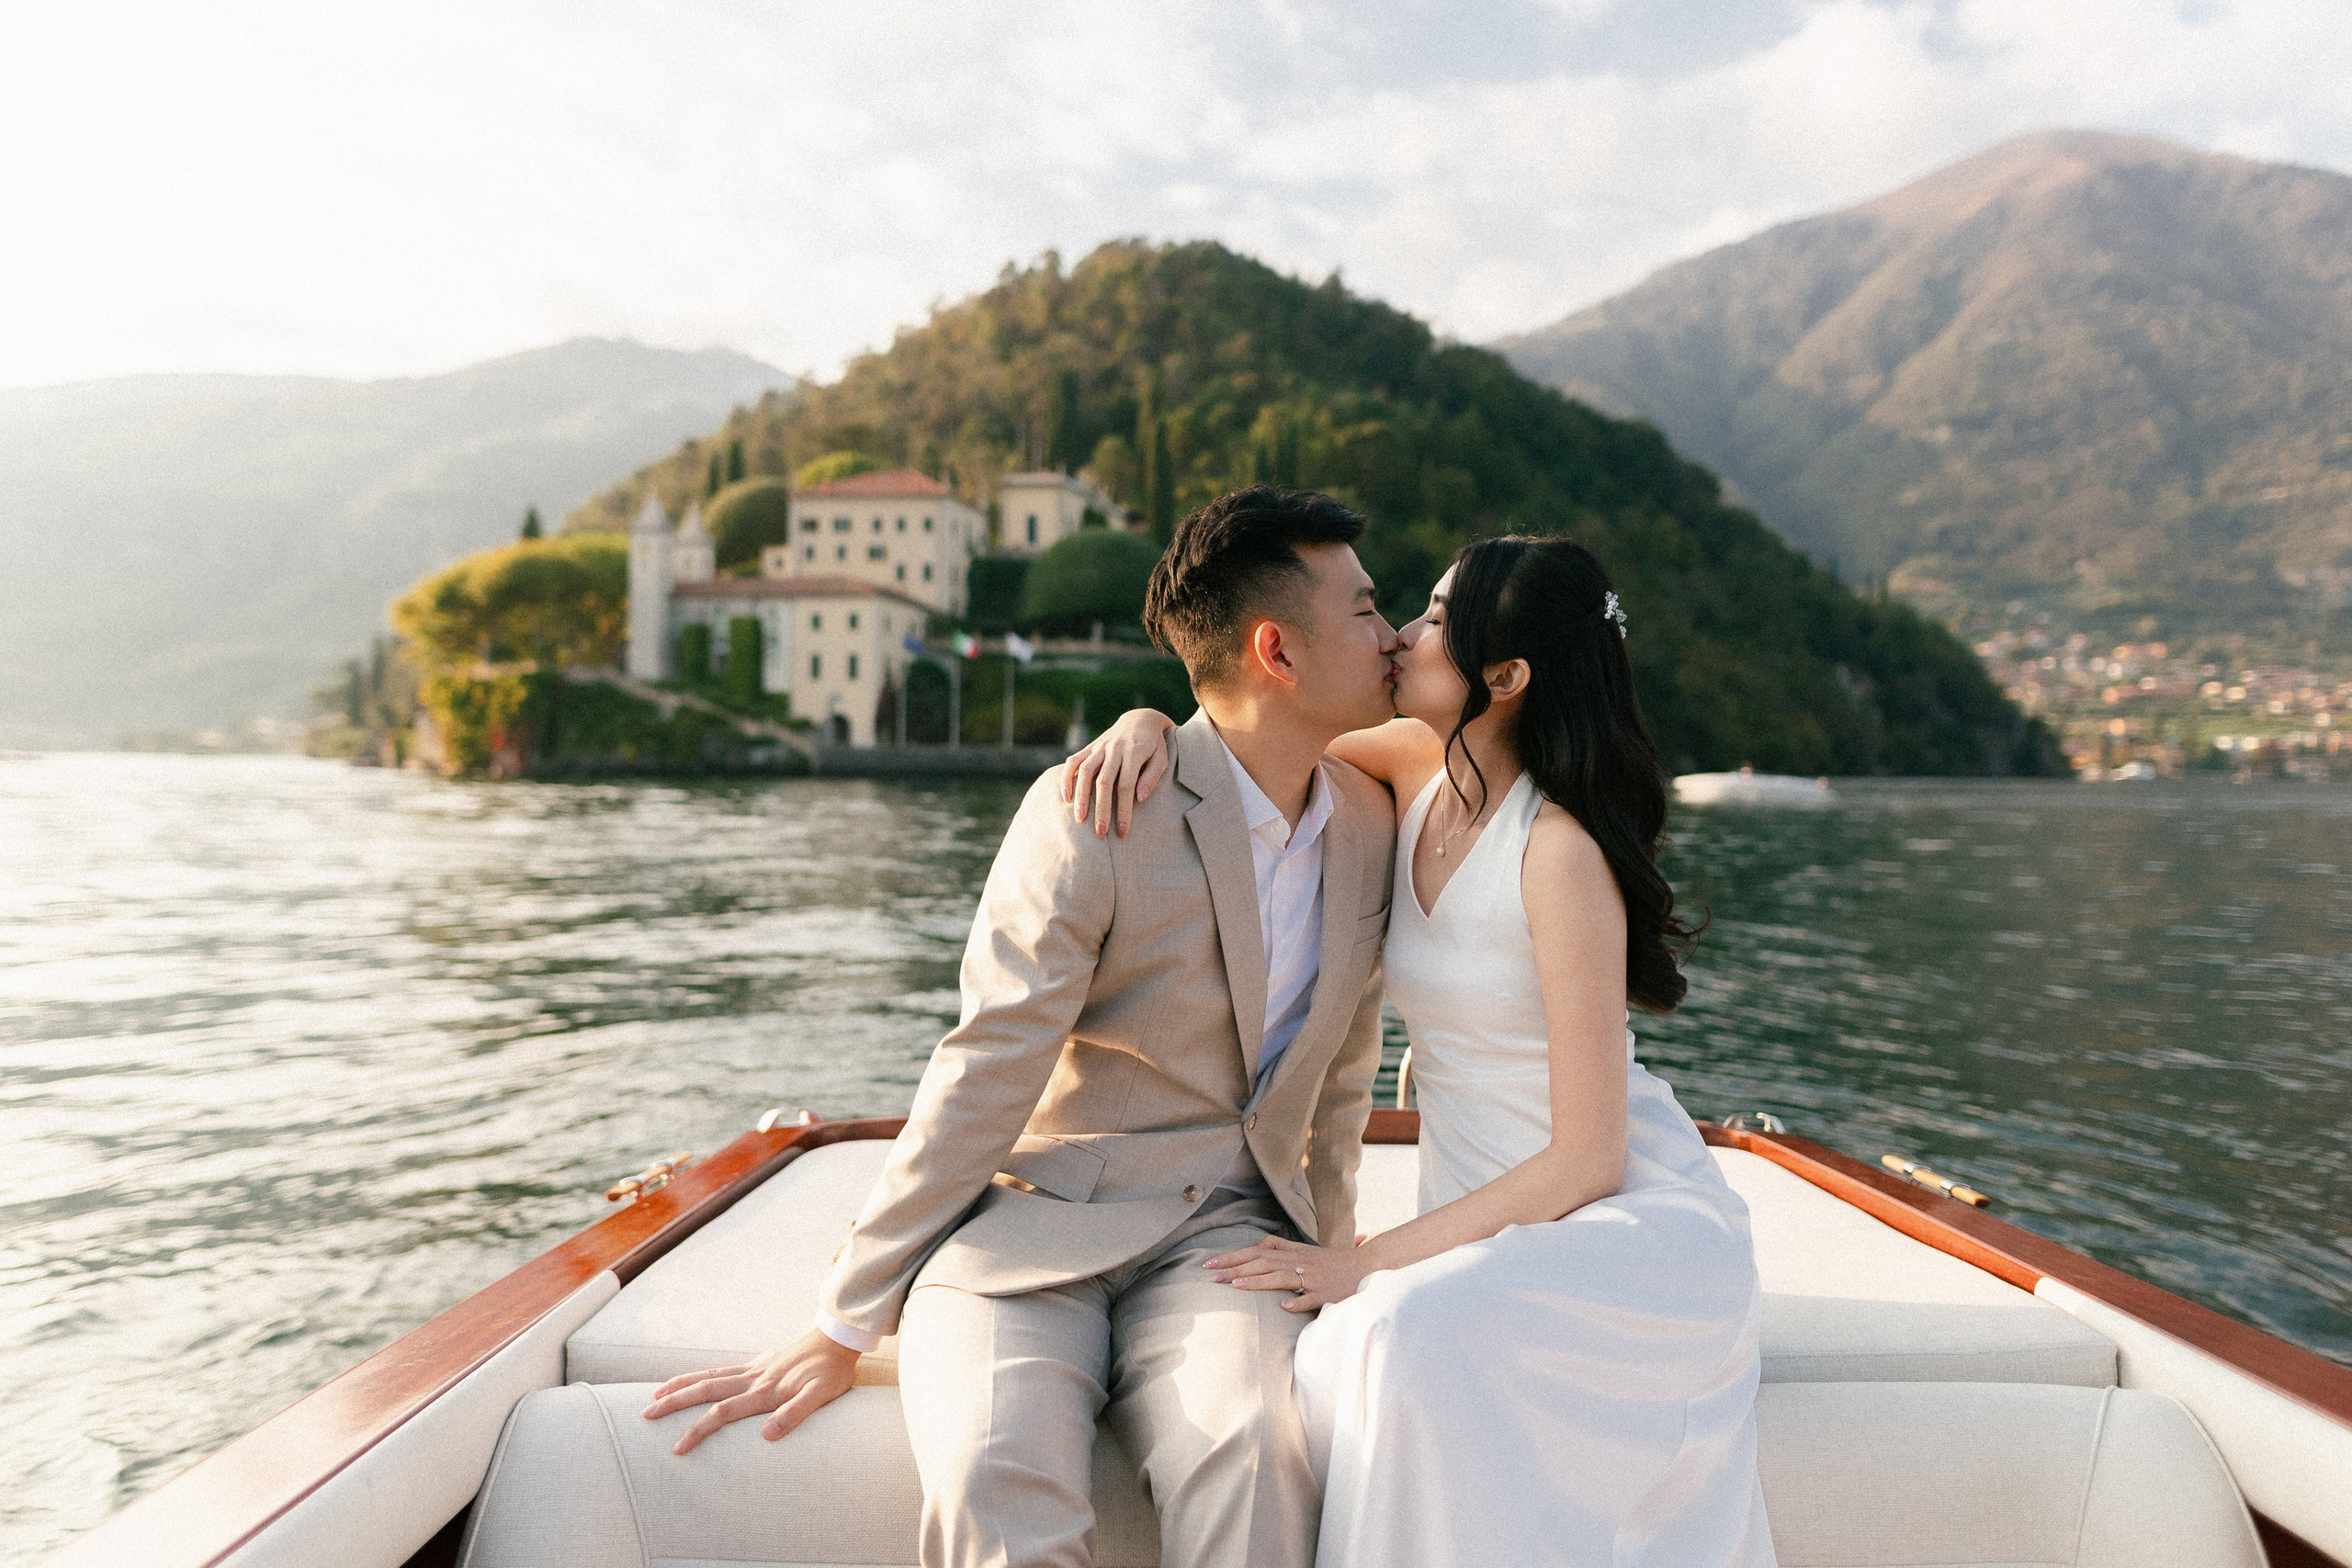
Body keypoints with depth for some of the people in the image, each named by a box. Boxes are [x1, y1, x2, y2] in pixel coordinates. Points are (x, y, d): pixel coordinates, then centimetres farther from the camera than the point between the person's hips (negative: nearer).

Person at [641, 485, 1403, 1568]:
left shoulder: (1369, 821, 6)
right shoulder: (1088, 816, -13)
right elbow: (981, 1083, -13)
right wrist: (843, 1329, -9)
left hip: (1221, 1235, 4)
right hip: (1032, 1230, -3)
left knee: (1254, 1461, -30)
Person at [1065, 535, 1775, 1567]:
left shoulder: (1560, 849, -20)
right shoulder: (1419, 769, 0)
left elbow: (1588, 1158, -19)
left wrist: (1370, 1263, -19)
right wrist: (1147, 724, -8)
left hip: (1635, 1224, -5)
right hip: (1493, 1236, 6)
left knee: (1408, 1338, -35)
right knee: (1334, 1365, -26)